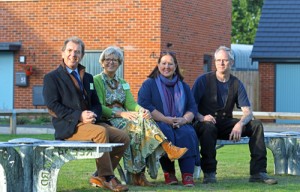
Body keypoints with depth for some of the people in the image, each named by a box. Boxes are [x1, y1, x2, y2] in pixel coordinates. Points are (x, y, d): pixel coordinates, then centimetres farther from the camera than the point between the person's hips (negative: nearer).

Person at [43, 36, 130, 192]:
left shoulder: (87, 78, 23)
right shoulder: (51, 78, 3)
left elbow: (96, 104, 19)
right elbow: (53, 106, -9)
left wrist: (93, 115, -7)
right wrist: (79, 116, -19)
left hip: (90, 122, 7)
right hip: (68, 127, -7)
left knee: (123, 137, -12)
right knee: (101, 132, -33)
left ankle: (102, 177, -4)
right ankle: (107, 177, -25)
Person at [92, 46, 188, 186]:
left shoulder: (122, 83, 24)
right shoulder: (96, 81, 4)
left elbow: (131, 104, 9)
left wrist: (142, 111, -15)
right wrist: (121, 114, -21)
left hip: (123, 118, 5)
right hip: (107, 121, -5)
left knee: (144, 120, -28)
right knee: (138, 123, -32)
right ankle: (168, 148, -38)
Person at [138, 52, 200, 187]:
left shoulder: (183, 86, 21)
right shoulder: (149, 84, 9)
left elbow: (192, 108, 13)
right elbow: (144, 106, -7)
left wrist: (184, 120, -11)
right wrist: (165, 119, -17)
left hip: (180, 124, 3)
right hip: (156, 124, -3)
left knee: (187, 134, -31)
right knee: (166, 132, -36)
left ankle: (187, 175, -38)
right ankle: (168, 172, -25)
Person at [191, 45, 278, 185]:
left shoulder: (236, 84, 5)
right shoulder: (203, 80, -4)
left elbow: (248, 112, -5)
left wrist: (240, 123, -29)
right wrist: (201, 117, -33)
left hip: (225, 124, 4)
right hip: (206, 122, -4)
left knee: (256, 125, -16)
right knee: (208, 127, -40)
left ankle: (258, 172, -19)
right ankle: (209, 173, -31)